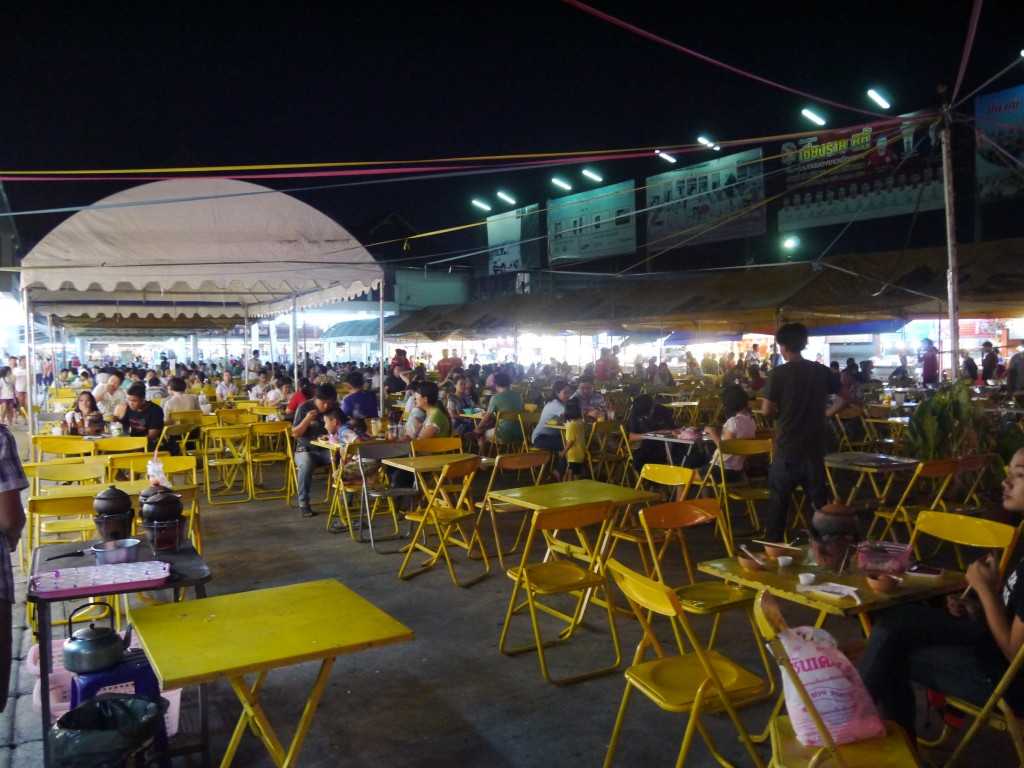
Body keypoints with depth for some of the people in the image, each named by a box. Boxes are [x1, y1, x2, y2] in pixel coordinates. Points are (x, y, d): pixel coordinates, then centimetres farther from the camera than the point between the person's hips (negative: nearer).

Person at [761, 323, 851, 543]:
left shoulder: (778, 374, -11)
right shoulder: (821, 371, 1)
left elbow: (767, 411, -13)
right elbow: (847, 397, 7)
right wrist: (826, 414, 12)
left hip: (787, 447, -3)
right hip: (814, 447, 3)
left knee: (779, 500, 9)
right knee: (819, 499, 11)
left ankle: (773, 544, 15)